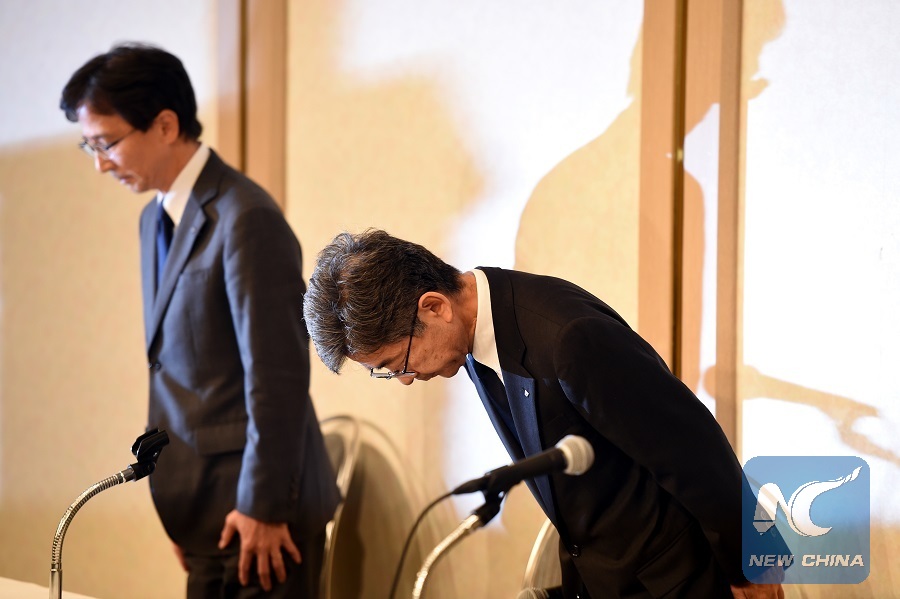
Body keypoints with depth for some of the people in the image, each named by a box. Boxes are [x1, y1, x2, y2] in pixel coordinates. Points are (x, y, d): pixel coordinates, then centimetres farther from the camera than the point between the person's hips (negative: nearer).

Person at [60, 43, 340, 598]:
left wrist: (263, 507, -15)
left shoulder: (245, 219, -16)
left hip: (260, 512, -8)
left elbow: (277, 377, -17)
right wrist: (179, 509, 12)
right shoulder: (156, 219, 12)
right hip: (206, 511, 8)